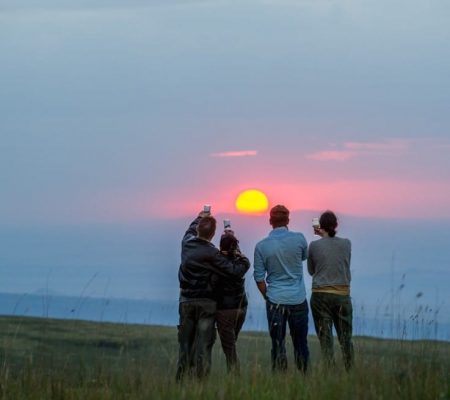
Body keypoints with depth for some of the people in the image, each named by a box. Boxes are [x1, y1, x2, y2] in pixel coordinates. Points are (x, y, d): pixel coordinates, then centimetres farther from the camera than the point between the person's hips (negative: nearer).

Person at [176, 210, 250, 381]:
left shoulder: (187, 243, -1)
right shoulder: (212, 253, -17)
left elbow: (190, 230, 24)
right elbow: (236, 271, -18)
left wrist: (199, 218, 42)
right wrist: (243, 259, 1)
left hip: (186, 301, 5)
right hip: (206, 303, -5)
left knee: (185, 342, 11)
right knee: (203, 343, -1)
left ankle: (181, 377, 14)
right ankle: (200, 377, -3)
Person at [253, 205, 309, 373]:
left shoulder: (261, 246, -4)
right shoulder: (298, 239, -5)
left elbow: (259, 278, -1)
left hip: (275, 301, 0)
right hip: (298, 300, 0)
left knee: (278, 344, 4)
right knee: (300, 343, 9)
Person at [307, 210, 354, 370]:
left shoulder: (314, 246, -6)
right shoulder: (346, 244, -2)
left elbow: (311, 271, 8)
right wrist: (326, 236, 22)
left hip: (321, 295, -2)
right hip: (342, 295, 2)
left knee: (325, 338, 2)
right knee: (345, 336, 11)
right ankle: (350, 369, 13)